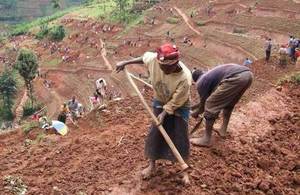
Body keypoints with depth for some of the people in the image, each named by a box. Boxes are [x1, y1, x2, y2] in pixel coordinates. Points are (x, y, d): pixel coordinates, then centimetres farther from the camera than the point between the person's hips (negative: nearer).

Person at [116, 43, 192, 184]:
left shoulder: (185, 78, -37)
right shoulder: (154, 59, -28)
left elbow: (176, 102, -24)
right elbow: (144, 58, -3)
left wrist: (164, 114, -23)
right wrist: (125, 63, 1)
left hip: (179, 107, -3)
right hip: (160, 102, 4)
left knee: (180, 137, 1)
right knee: (155, 134, 6)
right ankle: (152, 165, 28)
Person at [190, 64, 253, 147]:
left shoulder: (200, 82, 14)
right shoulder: (210, 74, 37)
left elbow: (204, 103, 21)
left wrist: (196, 113, 40)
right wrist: (194, 106, 57)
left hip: (236, 78, -9)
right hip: (248, 74, 9)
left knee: (211, 106, 4)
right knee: (229, 103, 31)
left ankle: (206, 140, 11)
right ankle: (223, 130, 41)